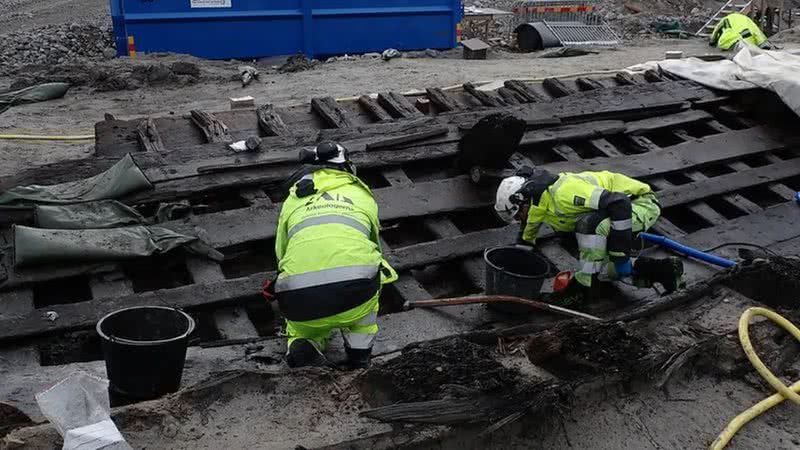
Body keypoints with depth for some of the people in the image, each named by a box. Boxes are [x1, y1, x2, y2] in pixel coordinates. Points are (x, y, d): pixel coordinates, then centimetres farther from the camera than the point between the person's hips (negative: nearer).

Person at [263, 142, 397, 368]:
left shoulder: (293, 200, 25)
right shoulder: (363, 196, 25)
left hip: (300, 303, 1)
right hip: (355, 297, -1)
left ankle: (303, 345, 1)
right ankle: (359, 350, 22)